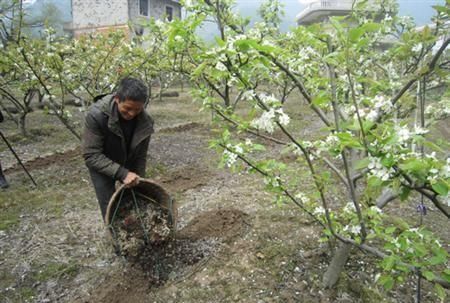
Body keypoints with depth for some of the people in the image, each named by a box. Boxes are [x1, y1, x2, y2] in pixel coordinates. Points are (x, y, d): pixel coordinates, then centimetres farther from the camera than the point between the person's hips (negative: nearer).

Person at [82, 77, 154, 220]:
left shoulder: (145, 121, -22)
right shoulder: (96, 115, -32)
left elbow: (140, 156, -10)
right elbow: (91, 156, -30)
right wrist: (122, 173, -38)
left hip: (128, 164, 3)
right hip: (100, 165, -2)